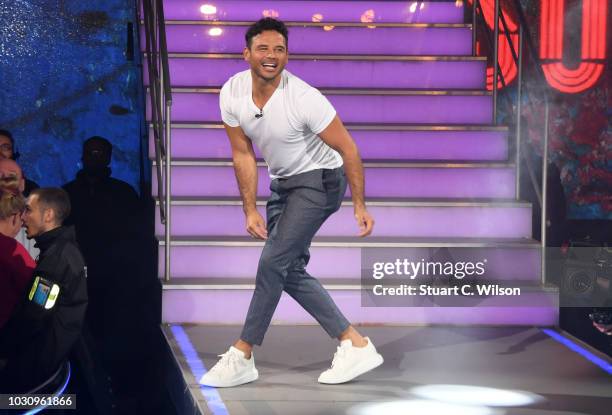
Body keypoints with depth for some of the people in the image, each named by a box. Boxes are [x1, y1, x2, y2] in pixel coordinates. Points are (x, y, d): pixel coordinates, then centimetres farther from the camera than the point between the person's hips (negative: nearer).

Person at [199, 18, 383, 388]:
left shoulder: (304, 98, -27)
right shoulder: (232, 93, -11)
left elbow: (348, 148, -19)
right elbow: (244, 154, -2)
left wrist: (360, 206, -17)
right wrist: (251, 211, -6)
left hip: (320, 180, -7)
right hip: (283, 183, 7)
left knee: (273, 262, -14)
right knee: (290, 270, 6)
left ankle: (241, 358, -3)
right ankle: (356, 345, 11)